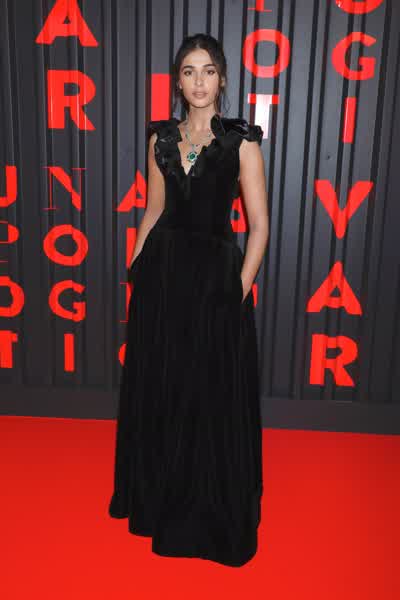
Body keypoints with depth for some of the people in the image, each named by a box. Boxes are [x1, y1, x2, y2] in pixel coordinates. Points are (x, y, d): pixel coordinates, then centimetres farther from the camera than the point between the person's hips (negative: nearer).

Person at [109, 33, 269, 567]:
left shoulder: (241, 141, -4)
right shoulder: (162, 138, 9)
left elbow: (259, 224, -6)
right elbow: (154, 211, 14)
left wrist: (240, 290, -12)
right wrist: (135, 271, 9)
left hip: (214, 274, -4)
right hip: (162, 272, 4)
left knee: (213, 396, 4)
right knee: (157, 390, 13)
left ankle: (212, 511, 27)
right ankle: (158, 495, 37)